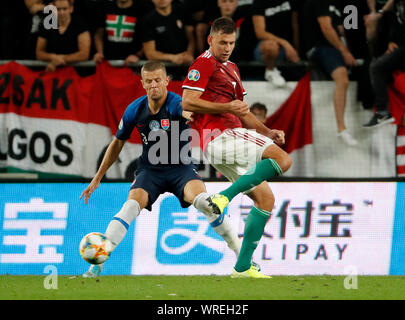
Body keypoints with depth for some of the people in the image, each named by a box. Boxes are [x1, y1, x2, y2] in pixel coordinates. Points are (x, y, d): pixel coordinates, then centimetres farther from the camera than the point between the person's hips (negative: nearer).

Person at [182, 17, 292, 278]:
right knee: (283, 159, -24)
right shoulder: (205, 63, -4)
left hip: (231, 138, 10)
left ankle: (243, 267, 7)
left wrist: (268, 132, 15)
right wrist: (226, 108, -19)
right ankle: (225, 196, -28)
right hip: (219, 137, -10)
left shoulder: (231, 68, 25)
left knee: (265, 199, 8)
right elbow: (187, 102, -13)